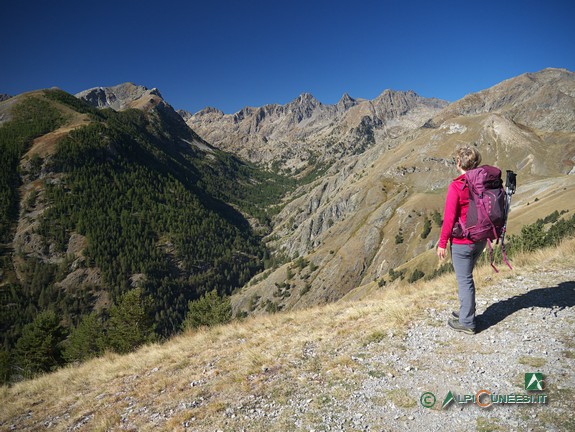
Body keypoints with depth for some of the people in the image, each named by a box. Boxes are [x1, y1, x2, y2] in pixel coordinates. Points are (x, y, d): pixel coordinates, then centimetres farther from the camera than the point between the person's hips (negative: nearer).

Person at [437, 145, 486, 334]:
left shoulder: (456, 187, -20)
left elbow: (449, 219, -18)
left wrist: (442, 244, -9)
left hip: (461, 242, -7)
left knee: (464, 280, 5)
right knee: (466, 277, 23)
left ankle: (466, 323, 17)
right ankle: (467, 312, 37)